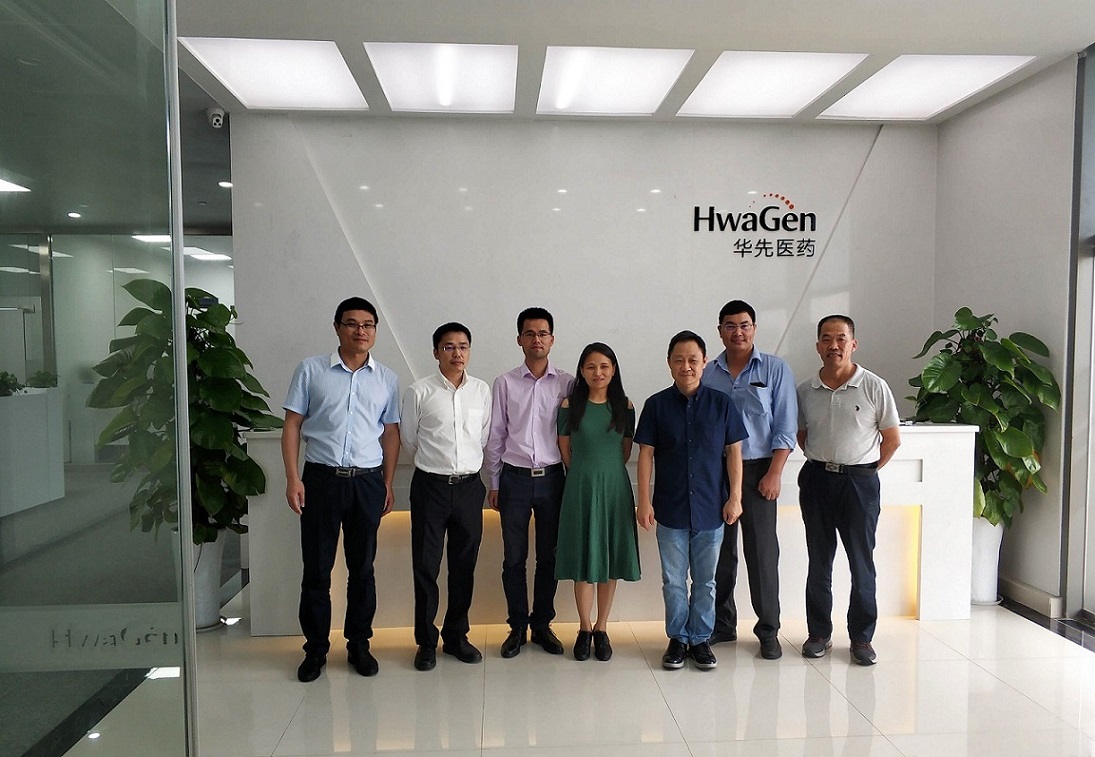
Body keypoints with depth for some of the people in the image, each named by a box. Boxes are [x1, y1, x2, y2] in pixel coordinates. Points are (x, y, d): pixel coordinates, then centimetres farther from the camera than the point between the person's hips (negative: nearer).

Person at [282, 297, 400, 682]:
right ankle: (315, 649, 21)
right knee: (316, 569, 6)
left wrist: (388, 484, 6)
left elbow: (390, 433, 10)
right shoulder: (311, 370, 1)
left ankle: (359, 644, 25)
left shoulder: (386, 379, 7)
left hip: (368, 481, 2)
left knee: (362, 568, 10)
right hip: (321, 478, -1)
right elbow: (292, 424, 1)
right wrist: (292, 478, -6)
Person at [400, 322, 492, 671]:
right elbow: (408, 439, 6)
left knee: (464, 565, 11)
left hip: (469, 485, 3)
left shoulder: (482, 390, 4)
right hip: (430, 486, -2)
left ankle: (456, 636, 26)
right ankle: (426, 641, 20)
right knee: (426, 566, 4)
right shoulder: (419, 392, -5)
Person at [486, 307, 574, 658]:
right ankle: (517, 626, 22)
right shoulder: (505, 383, 1)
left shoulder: (566, 383, 1)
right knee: (514, 557, 7)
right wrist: (494, 483, 4)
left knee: (549, 556, 10)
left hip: (552, 477, 0)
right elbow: (496, 435, 4)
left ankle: (542, 624, 25)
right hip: (515, 477, 0)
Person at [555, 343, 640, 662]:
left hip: (614, 488, 1)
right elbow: (565, 450, 4)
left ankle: (601, 629, 22)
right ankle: (584, 629, 20)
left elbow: (626, 452, 9)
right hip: (580, 489, -1)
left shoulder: (625, 407, 1)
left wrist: (606, 474, 11)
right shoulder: (570, 406, -3)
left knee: (610, 560, 8)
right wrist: (586, 475, 9)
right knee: (582, 560, 5)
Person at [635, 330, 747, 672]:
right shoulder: (656, 405, -1)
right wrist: (644, 502, -4)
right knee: (673, 580, 9)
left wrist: (735, 497, -2)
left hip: (711, 509, 0)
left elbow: (734, 451, 3)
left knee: (705, 580, 11)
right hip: (670, 509, 0)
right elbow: (646, 454, 0)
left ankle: (701, 639, 25)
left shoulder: (722, 403, -1)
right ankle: (677, 639, 24)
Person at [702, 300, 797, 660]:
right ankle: (722, 624, 22)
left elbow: (785, 427, -2)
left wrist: (774, 474, -10)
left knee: (762, 553, 1)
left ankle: (768, 631, 14)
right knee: (720, 552, 9)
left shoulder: (776, 369, 1)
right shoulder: (707, 373, 7)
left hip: (757, 470, -2)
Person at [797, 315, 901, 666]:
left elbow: (893, 439, 1)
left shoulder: (874, 387, -5)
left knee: (862, 562, 4)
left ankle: (862, 637, 17)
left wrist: (865, 470, 2)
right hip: (817, 479, 2)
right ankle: (819, 633, 21)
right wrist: (821, 462, 8)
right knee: (819, 562, 10)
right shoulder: (804, 391, 3)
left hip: (859, 481, -2)